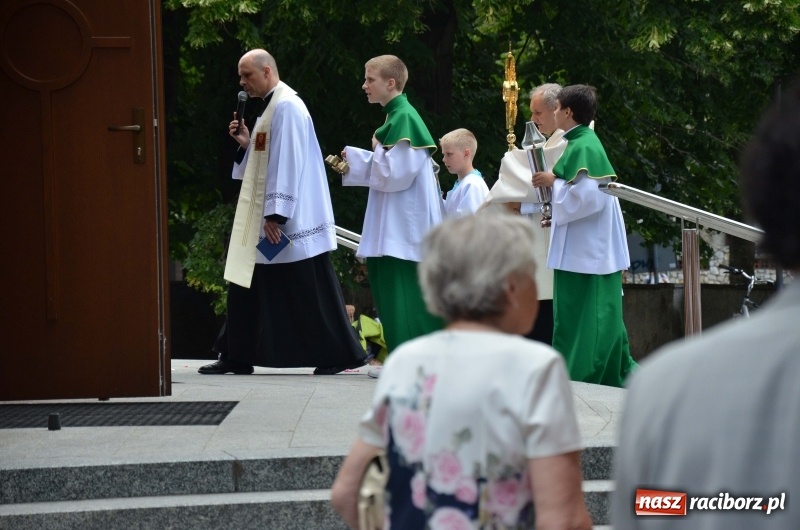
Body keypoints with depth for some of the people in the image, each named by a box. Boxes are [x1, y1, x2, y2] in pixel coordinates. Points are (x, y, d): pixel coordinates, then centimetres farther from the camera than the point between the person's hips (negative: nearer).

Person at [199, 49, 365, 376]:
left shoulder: (286, 107, -15)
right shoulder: (272, 105, 16)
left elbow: (287, 163, -20)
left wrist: (275, 214, -22)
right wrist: (246, 143, 5)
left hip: (290, 221, -10)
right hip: (267, 218, 10)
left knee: (310, 290, -4)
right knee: (246, 285, 8)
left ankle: (341, 355, 3)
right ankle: (237, 357, 12)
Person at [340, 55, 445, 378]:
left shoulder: (403, 118, -15)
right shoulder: (395, 116, 14)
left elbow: (396, 173, -20)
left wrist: (377, 149, -5)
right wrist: (353, 159, 12)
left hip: (406, 225, -10)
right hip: (394, 224, 10)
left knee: (405, 291, -7)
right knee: (388, 287, 10)